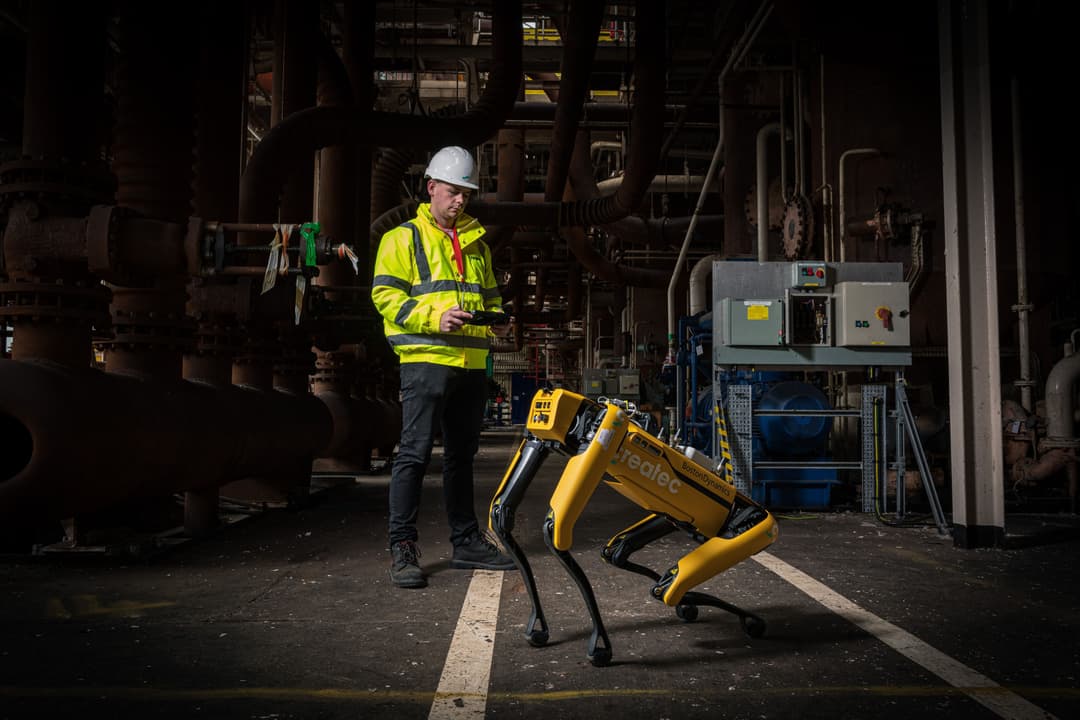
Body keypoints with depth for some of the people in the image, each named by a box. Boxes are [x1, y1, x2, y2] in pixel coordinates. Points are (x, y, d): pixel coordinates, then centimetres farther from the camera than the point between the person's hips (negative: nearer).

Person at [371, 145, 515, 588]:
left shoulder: (476, 243, 21)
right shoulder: (404, 238, 3)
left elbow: (490, 296, 28)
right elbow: (385, 295, -6)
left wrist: (496, 318, 5)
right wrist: (434, 317, -19)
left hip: (471, 362, 6)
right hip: (426, 359, -6)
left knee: (461, 454, 13)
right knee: (415, 453, -8)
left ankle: (466, 541, 21)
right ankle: (402, 547, -2)